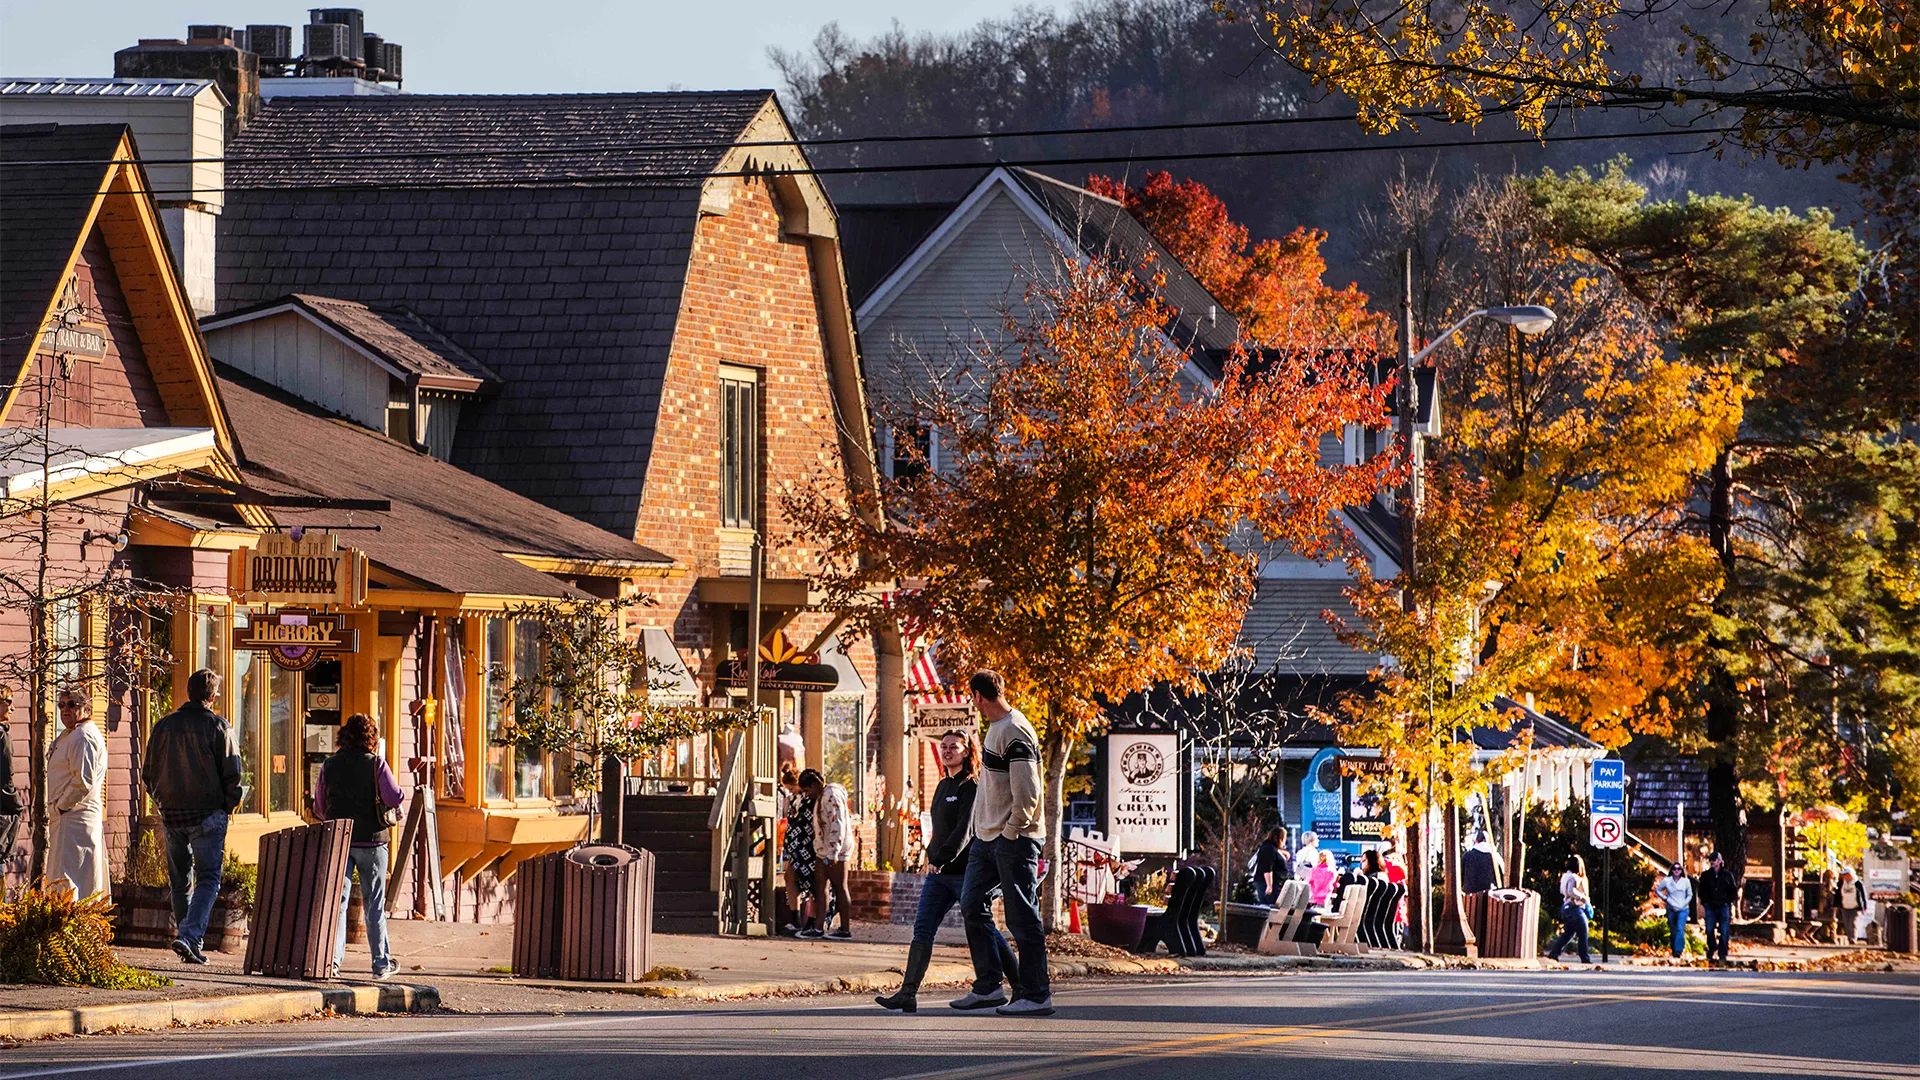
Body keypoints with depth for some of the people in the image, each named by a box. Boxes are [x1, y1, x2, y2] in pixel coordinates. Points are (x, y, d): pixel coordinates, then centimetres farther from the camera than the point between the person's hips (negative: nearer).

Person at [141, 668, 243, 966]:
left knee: (180, 882, 16)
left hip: (172, 814, 4)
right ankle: (190, 936, -19)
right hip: (207, 814, -4)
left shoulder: (163, 726, 5)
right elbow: (232, 773, -9)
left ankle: (184, 934, 20)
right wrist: (230, 805, 7)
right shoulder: (219, 726, -7)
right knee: (208, 879, -3)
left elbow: (148, 773, 10)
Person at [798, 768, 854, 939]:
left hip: (836, 850, -10)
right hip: (823, 851, 10)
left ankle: (846, 929, 1)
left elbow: (837, 824, -21)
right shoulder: (821, 797, 16)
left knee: (840, 888, -4)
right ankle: (819, 928, 5)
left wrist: (833, 853, -24)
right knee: (820, 887, 6)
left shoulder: (832, 796, -15)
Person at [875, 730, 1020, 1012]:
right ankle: (908, 992, -11)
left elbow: (965, 829, -19)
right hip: (938, 873, 8)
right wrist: (931, 855, 13)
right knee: (922, 929, -4)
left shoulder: (971, 787, -10)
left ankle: (1021, 985, 14)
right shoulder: (944, 786, 16)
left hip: (965, 872, -8)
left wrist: (941, 859, -26)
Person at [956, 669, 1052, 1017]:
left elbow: (1027, 793, -22)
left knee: (1022, 918, -6)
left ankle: (1036, 995, -2)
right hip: (987, 837, 10)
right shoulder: (996, 727, 14)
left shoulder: (1015, 733, -17)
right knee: (972, 906, 9)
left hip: (1014, 840, -10)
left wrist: (1012, 832, -16)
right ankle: (988, 986, 14)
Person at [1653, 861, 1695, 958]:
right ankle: (1674, 951, 18)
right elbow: (1657, 890, 12)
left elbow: (1690, 895, 10)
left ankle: (1678, 951, -24)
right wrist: (1665, 898, -1)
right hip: (1671, 909, 2)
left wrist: (1684, 904, -4)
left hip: (1683, 910, -2)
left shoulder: (1686, 881, 2)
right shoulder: (1666, 881, 2)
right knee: (1673, 931, 6)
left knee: (1680, 929, -18)